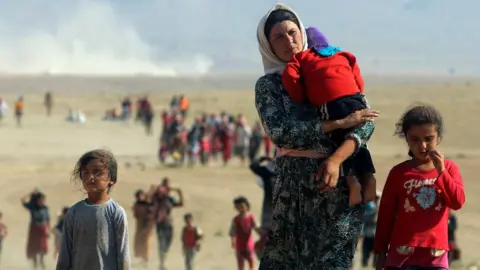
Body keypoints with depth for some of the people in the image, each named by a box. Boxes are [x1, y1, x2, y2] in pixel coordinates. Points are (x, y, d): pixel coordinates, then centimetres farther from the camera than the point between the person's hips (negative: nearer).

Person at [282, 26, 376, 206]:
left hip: (330, 104, -3)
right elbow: (358, 79, 19)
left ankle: (350, 179, -13)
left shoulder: (302, 57, 20)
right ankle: (368, 176, 1)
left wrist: (301, 99, 14)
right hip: (354, 98, 3)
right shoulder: (343, 55, 30)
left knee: (339, 143, 8)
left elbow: (289, 77, 4)